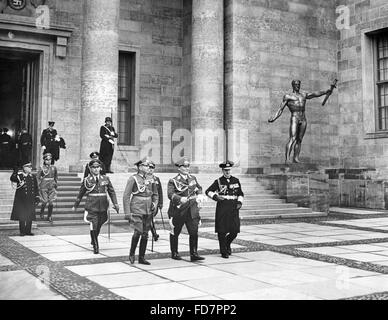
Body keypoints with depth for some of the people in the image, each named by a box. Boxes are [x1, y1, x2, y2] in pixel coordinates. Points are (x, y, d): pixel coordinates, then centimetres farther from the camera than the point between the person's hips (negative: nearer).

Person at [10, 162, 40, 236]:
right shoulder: (19, 175, -2)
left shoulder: (33, 176, 10)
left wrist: (37, 198, 9)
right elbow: (12, 179, -23)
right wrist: (15, 171, -38)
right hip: (21, 200, -4)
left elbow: (36, 188, 13)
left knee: (30, 216, 5)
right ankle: (22, 231, 10)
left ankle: (28, 231, 16)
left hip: (31, 200, 4)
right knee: (22, 216, 1)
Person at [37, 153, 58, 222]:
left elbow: (56, 177, 19)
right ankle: (42, 212, 24)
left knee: (51, 202, -2)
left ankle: (49, 216, 12)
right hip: (44, 187, -3)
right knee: (44, 202, -5)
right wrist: (39, 185, -5)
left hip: (51, 187, 3)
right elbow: (38, 178, 2)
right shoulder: (42, 168, -2)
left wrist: (56, 184, 15)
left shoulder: (53, 168, 7)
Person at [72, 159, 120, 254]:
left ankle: (94, 240, 41)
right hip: (92, 206, -2)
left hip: (103, 207, 2)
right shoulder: (87, 180, 1)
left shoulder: (105, 179, 6)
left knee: (99, 226, 13)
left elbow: (112, 192, 7)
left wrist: (115, 204, -4)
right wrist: (75, 206, 16)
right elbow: (81, 194, 10)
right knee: (93, 227, -7)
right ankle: (95, 247, 7)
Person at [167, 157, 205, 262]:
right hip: (178, 210, -4)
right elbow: (170, 194, -22)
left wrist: (199, 195, 5)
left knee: (194, 232, -5)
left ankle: (194, 254, 1)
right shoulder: (173, 181, -8)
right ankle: (174, 253, 25)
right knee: (175, 232, 9)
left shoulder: (193, 178, 11)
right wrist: (180, 199, -39)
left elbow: (199, 188, 26)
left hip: (192, 210, 4)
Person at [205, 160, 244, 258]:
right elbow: (208, 191, 5)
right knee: (222, 231, -1)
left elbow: (240, 194, 17)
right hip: (222, 209, -2)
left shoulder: (236, 180, 11)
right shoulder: (218, 181, 3)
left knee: (235, 230, 0)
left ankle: (227, 244, 30)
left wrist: (239, 202, 0)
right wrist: (215, 196, -12)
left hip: (233, 208, 2)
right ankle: (223, 251, 13)